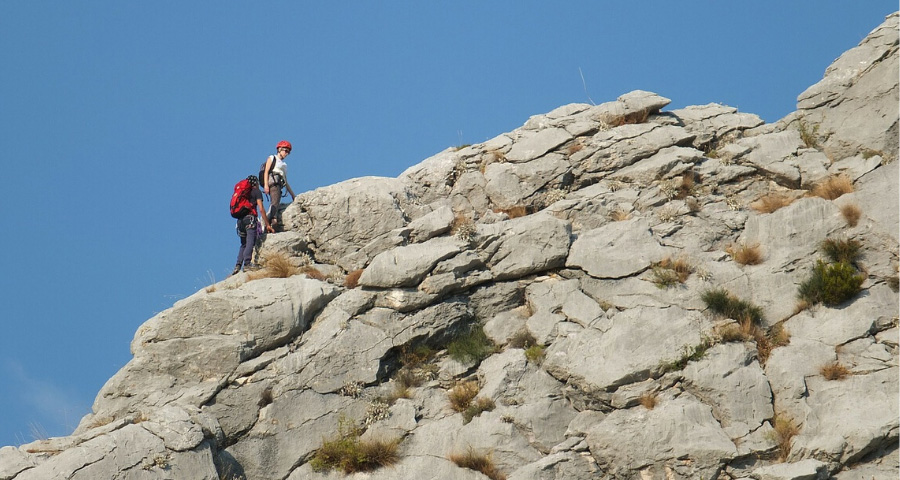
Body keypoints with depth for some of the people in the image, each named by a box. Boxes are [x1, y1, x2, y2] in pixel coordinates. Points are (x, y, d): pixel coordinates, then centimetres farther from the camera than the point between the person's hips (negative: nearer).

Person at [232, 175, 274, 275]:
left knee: (244, 244, 9)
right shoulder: (256, 191, 7)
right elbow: (261, 209, -1)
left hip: (240, 219, 6)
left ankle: (238, 265, -5)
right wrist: (267, 224, 0)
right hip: (250, 218, -6)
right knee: (250, 242, -15)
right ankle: (247, 264, -29)